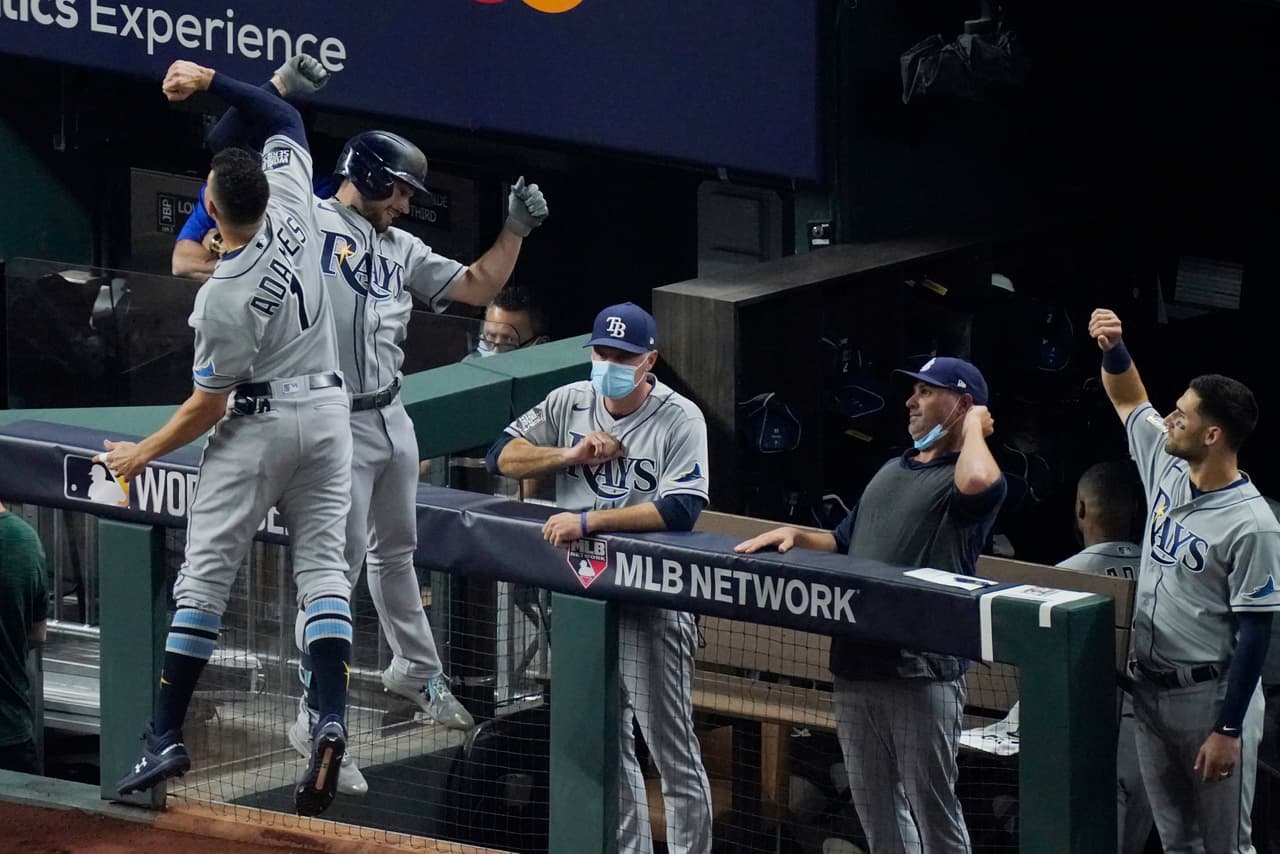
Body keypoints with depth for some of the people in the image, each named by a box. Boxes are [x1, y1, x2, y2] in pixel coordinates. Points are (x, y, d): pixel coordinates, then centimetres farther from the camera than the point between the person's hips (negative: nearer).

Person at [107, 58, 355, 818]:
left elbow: (208, 404, -13)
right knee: (323, 566, 4)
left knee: (205, 577, 0)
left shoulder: (225, 296, -21)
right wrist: (211, 81, 8)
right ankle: (331, 720, -15)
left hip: (258, 423, -6)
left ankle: (168, 734, -1)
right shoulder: (292, 211, -7)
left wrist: (145, 453, 1)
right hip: (329, 408, 6)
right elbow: (286, 120, 11)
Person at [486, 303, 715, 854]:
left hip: (653, 602, -6)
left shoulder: (680, 420, -12)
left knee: (671, 751, -3)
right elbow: (502, 457, 3)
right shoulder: (569, 403, 4)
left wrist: (588, 520, -25)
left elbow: (680, 510, -23)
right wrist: (572, 455, -11)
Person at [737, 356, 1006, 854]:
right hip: (855, 664, 9)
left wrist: (974, 425, -12)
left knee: (932, 811, -5)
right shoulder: (892, 472, 22)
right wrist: (797, 537, 9)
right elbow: (844, 543, 29)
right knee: (875, 809, 14)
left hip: (922, 672, -9)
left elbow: (976, 483, -31)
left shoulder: (964, 474, -6)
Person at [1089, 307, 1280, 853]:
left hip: (1209, 696, -8)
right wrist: (1113, 349, -2)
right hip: (1148, 686, 8)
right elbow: (1129, 400, 20)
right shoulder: (1167, 470, 3)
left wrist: (1228, 730, -19)